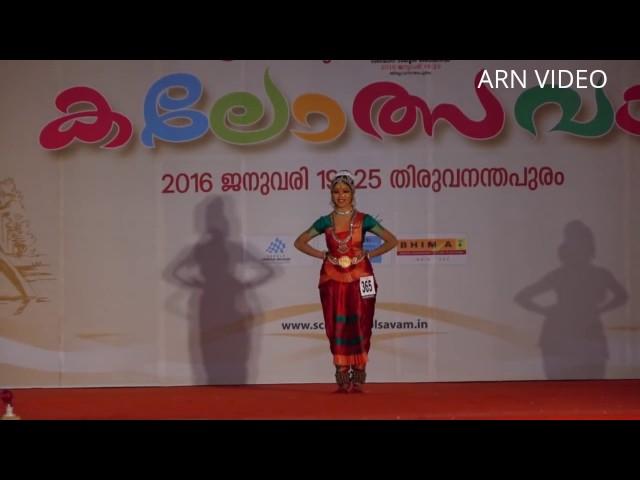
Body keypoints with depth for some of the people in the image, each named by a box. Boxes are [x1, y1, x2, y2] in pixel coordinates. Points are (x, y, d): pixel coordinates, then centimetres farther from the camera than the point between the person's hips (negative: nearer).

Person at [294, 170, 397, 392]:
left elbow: (391, 240, 3)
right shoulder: (325, 222, 5)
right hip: (333, 280, 1)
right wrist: (323, 255, 1)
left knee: (359, 326, -3)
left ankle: (358, 378, 1)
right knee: (337, 327, 0)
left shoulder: (363, 220, 1)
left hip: (359, 279, -1)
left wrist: (368, 255, -4)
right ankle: (342, 378, 4)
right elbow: (300, 242, 11)